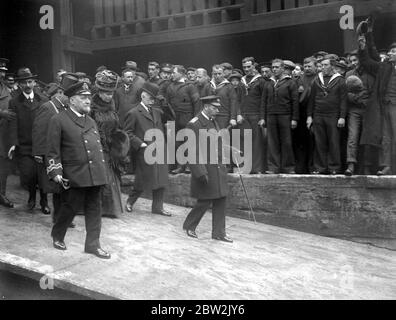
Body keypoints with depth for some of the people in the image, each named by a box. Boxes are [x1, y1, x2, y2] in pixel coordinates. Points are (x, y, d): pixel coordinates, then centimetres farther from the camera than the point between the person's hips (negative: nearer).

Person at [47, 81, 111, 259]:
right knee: (71, 207, 4)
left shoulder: (91, 122, 18)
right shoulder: (58, 121, -3)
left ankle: (93, 244, 17)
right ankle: (57, 236, 30)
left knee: (94, 209, 7)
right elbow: (53, 150, -6)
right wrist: (56, 172, -13)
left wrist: (102, 168, 17)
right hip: (74, 176, -6)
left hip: (94, 175, 6)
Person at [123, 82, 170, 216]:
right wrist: (140, 143, -12)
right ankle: (130, 201, 24)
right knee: (142, 180, 0)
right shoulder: (133, 113, -2)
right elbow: (128, 133, -4)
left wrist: (161, 142, 9)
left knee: (161, 180, 5)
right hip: (145, 153, -6)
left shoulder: (157, 112, 18)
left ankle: (157, 207, 14)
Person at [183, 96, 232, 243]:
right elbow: (191, 152, -17)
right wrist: (201, 172, -20)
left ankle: (219, 232, 16)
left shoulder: (213, 122, 13)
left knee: (221, 200, 7)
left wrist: (222, 165, 16)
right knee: (204, 202, 0)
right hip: (204, 169, -8)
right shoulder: (194, 124, -14)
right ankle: (189, 226, 22)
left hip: (218, 168, 8)